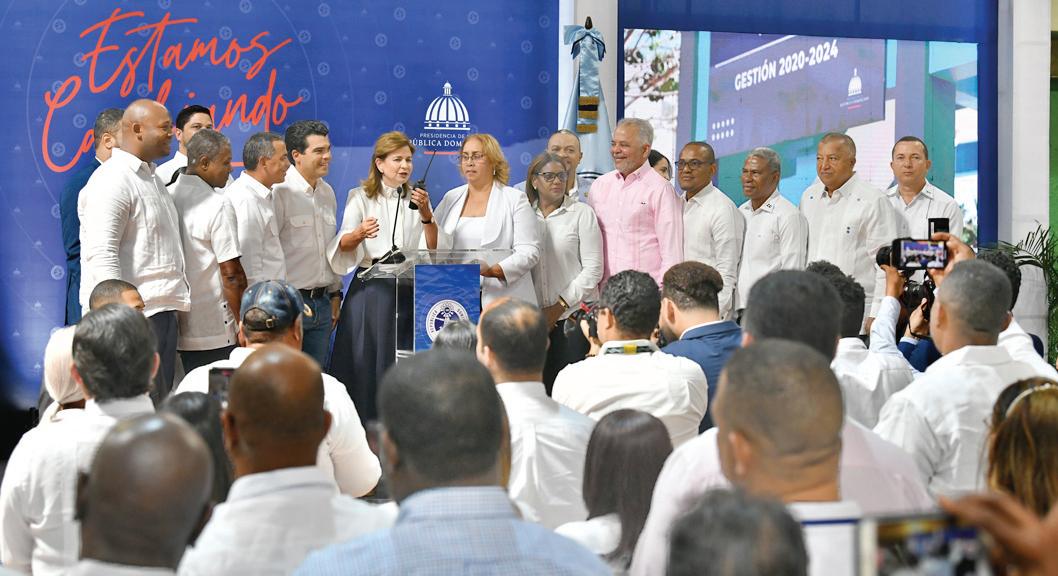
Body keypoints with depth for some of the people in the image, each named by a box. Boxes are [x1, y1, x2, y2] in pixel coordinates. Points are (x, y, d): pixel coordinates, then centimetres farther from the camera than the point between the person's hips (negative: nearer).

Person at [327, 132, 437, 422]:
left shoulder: (416, 199, 14)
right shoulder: (360, 197, 6)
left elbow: (433, 247, 4)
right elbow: (342, 246, -4)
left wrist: (426, 214, -12)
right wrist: (359, 233, -25)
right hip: (370, 287, -2)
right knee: (365, 361, -4)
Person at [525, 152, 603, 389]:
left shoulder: (581, 213, 1)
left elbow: (593, 269, -3)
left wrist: (559, 307, -7)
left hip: (573, 316, -2)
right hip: (534, 319, 3)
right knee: (541, 385, 0)